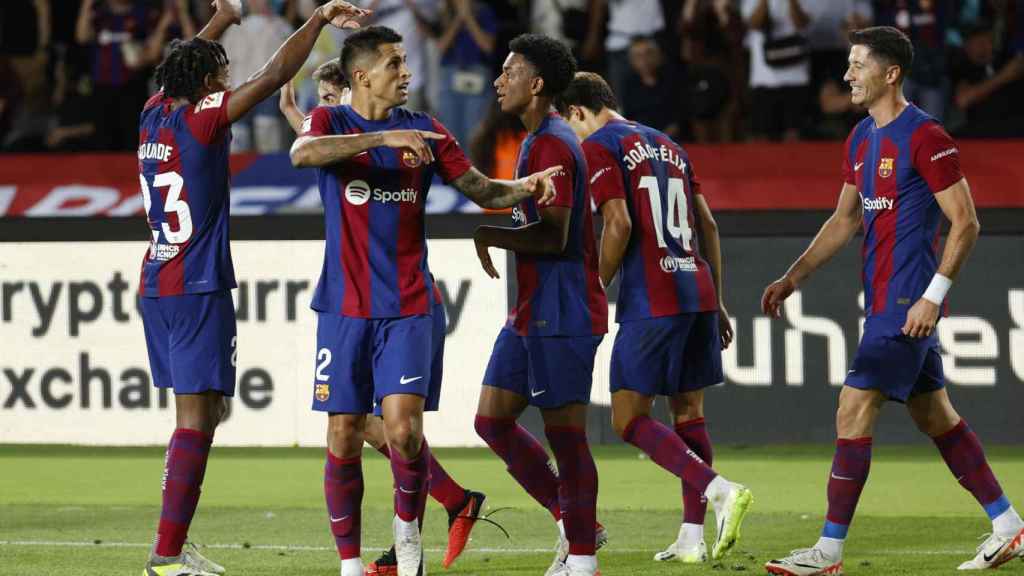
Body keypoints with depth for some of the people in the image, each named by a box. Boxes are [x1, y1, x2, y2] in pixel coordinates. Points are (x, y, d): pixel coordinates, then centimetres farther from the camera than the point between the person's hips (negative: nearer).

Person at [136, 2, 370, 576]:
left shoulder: (155, 116, 8)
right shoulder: (202, 119, -11)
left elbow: (180, 70, 29)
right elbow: (276, 74, -15)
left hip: (157, 286, 9)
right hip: (198, 290, -9)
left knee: (197, 414, 13)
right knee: (198, 416, -9)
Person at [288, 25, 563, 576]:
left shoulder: (424, 131, 8)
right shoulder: (330, 121, 0)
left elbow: (480, 189, 9)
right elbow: (303, 153, -24)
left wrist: (524, 186, -12)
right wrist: (384, 137, -32)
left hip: (409, 308, 1)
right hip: (345, 307, -1)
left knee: (403, 428, -13)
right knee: (343, 437, 0)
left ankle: (408, 526, 13)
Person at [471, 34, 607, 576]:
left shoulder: (551, 145, -16)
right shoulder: (537, 140, 17)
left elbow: (554, 235, -22)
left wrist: (490, 237, -12)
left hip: (559, 316, -10)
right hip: (531, 312, 10)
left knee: (565, 433, -5)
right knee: (492, 419, 10)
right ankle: (574, 522, 17)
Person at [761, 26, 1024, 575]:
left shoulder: (925, 137, -14)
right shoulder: (861, 138, 13)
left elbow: (965, 224, -15)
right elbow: (844, 220, 21)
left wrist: (932, 296, -20)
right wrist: (792, 277, 15)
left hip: (907, 301, -9)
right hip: (883, 299, 9)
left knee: (853, 411, -11)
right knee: (934, 414, 13)